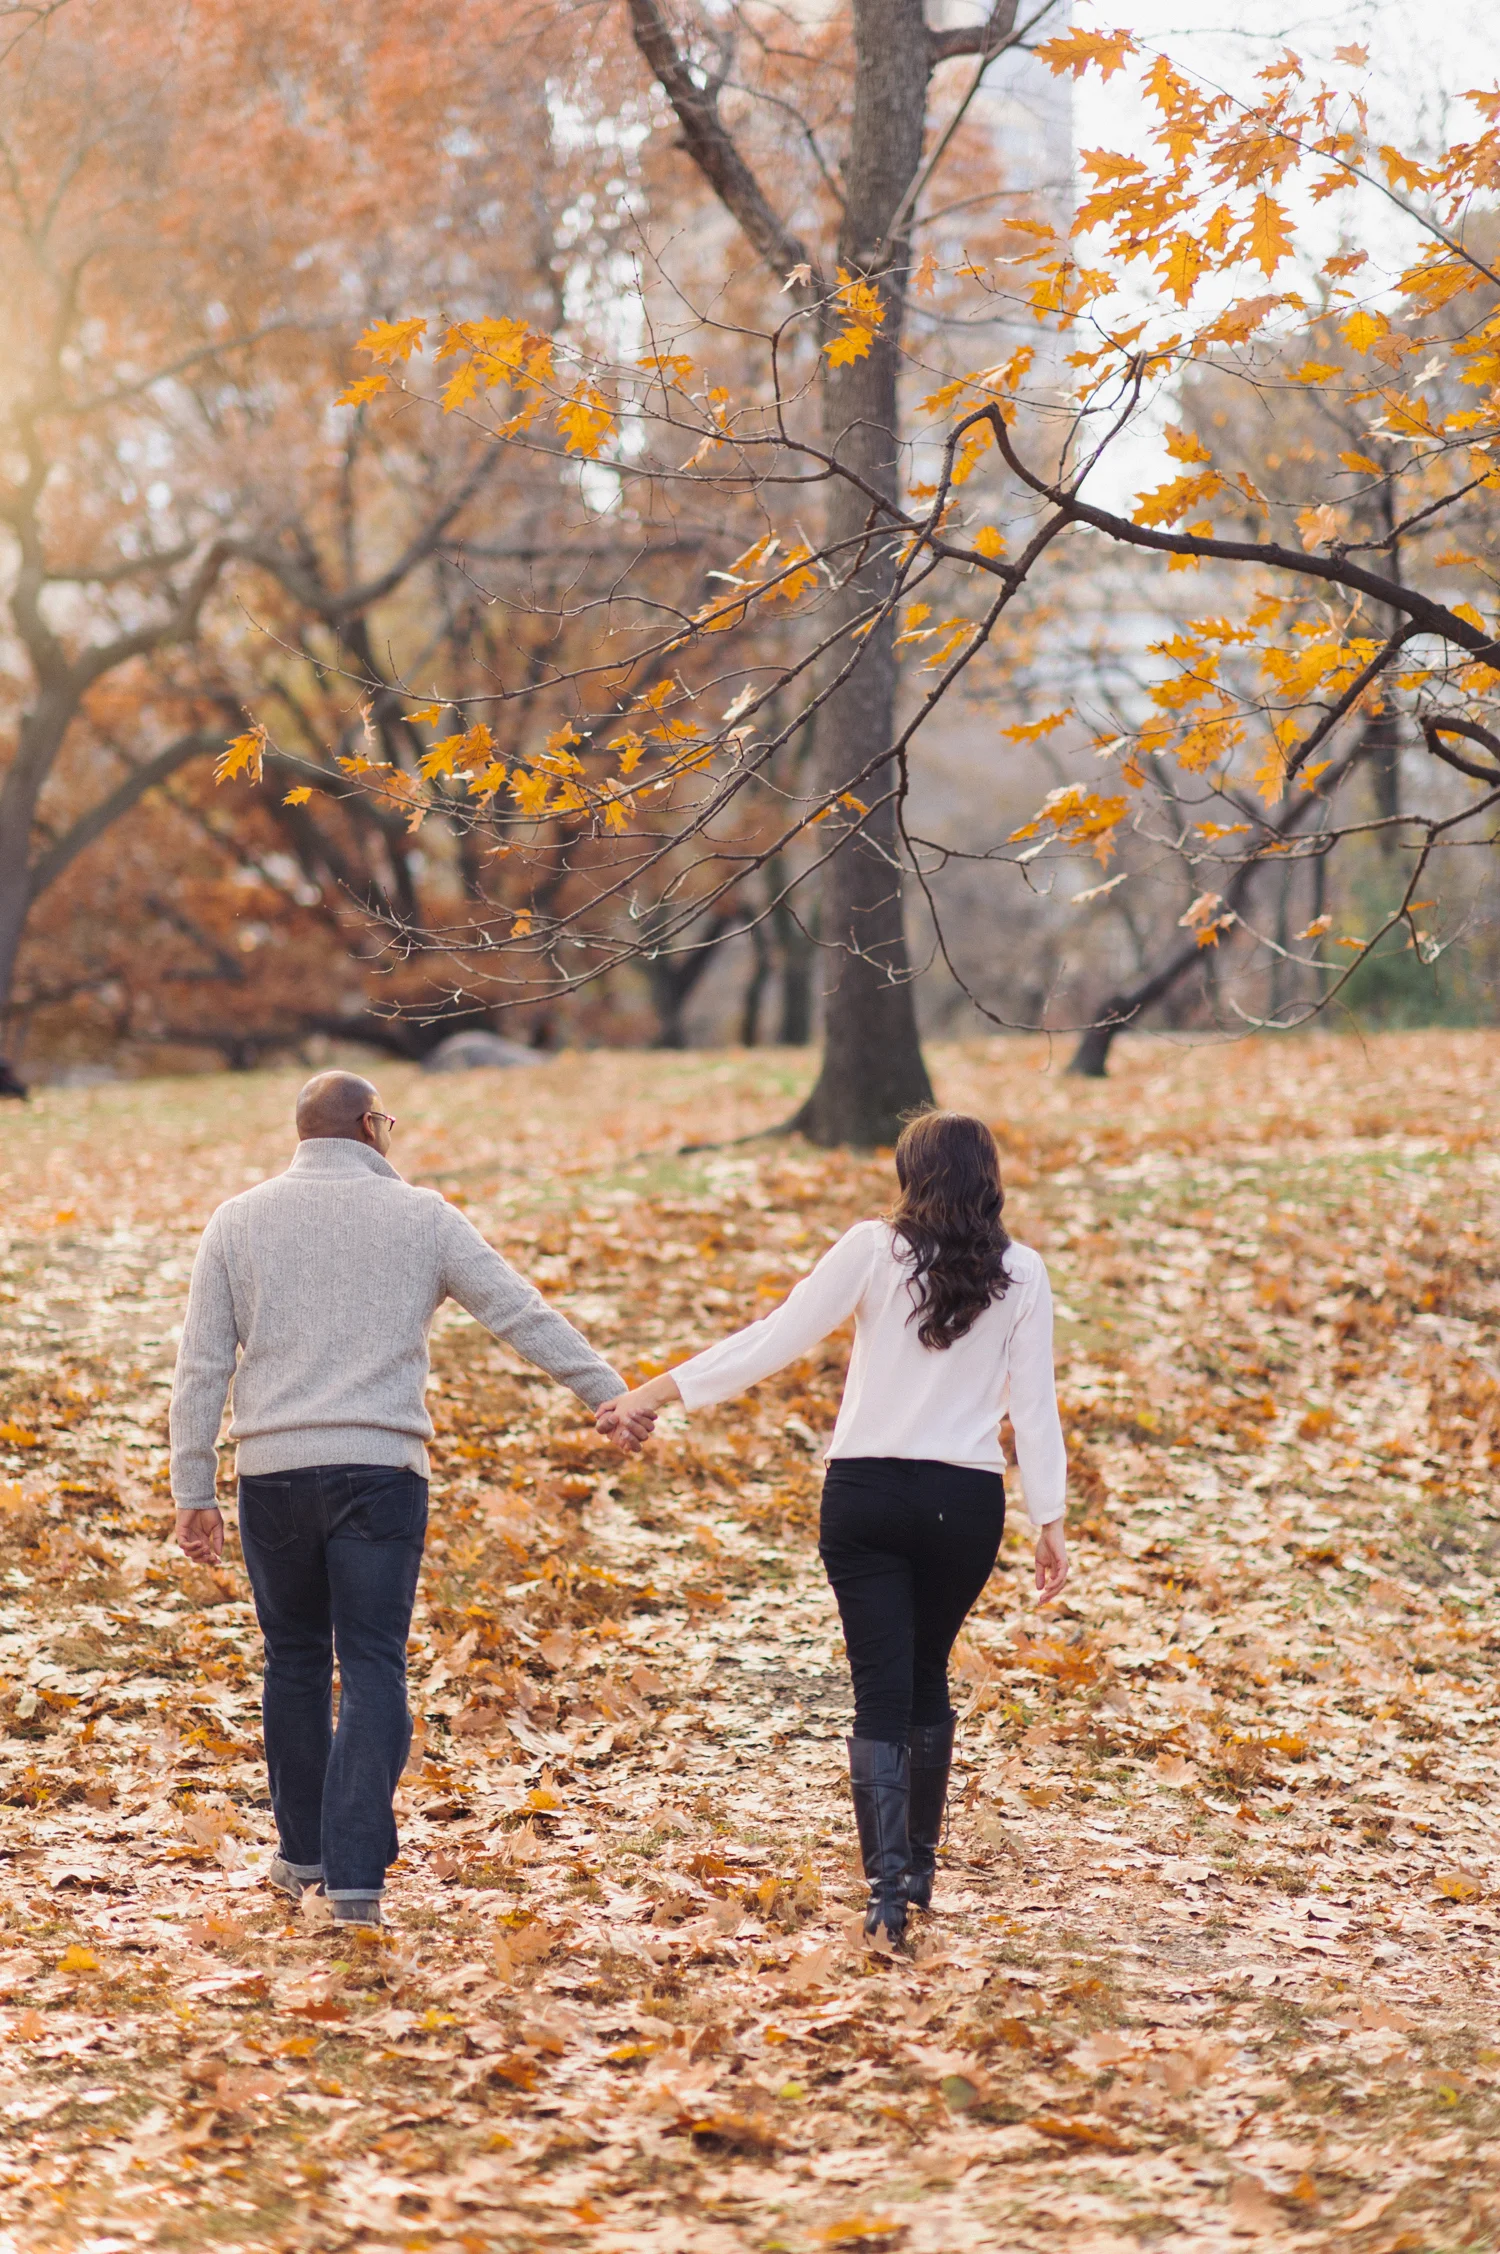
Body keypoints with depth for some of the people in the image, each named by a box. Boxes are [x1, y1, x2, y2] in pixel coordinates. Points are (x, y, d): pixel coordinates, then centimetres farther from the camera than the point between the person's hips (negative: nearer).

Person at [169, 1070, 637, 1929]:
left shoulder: (240, 1221, 7)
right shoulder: (423, 1218, 3)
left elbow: (202, 1367, 5)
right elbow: (525, 1315, 2)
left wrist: (194, 1492, 8)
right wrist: (612, 1394, 7)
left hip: (273, 1472, 2)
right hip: (381, 1472, -2)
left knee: (295, 1661, 17)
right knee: (374, 1671, -1)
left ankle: (304, 1854, 27)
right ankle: (356, 1877, -10)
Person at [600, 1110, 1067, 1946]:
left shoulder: (874, 1250, -4)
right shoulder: (1021, 1274, 0)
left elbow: (776, 1340, -4)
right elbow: (1035, 1404, -2)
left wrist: (657, 1392, 3)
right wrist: (1051, 1520, 2)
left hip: (866, 1497, -1)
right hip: (966, 1501, 1)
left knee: (882, 1691, 0)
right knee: (928, 1677, 20)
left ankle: (889, 1887, -11)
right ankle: (919, 1867, 28)